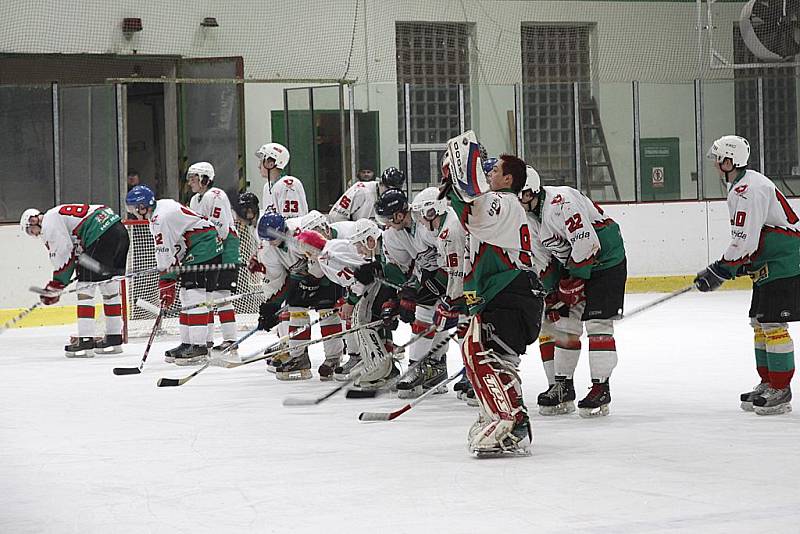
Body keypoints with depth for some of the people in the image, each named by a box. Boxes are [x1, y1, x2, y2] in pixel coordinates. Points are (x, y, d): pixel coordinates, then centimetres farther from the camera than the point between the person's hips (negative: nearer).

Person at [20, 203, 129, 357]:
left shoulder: (49, 221, 1)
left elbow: (63, 254, -5)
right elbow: (75, 252, 30)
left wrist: (55, 286, 4)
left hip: (103, 236, -10)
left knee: (85, 288, -3)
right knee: (110, 288, 18)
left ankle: (85, 342, -7)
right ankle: (114, 340, 23)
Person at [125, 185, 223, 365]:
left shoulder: (160, 219, -19)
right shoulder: (164, 206, 13)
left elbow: (165, 255, -18)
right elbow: (172, 247, 19)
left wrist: (167, 285, -12)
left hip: (205, 248, -11)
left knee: (195, 297, -14)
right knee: (187, 296, 12)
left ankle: (198, 347, -17)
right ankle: (187, 344, 16)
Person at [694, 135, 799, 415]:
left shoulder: (749, 190, -21)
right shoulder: (741, 186, 14)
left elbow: (745, 240, -25)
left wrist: (718, 272, -18)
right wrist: (738, 265, 14)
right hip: (768, 265, 11)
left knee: (772, 324, -10)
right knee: (759, 323, 14)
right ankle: (767, 383, 22)